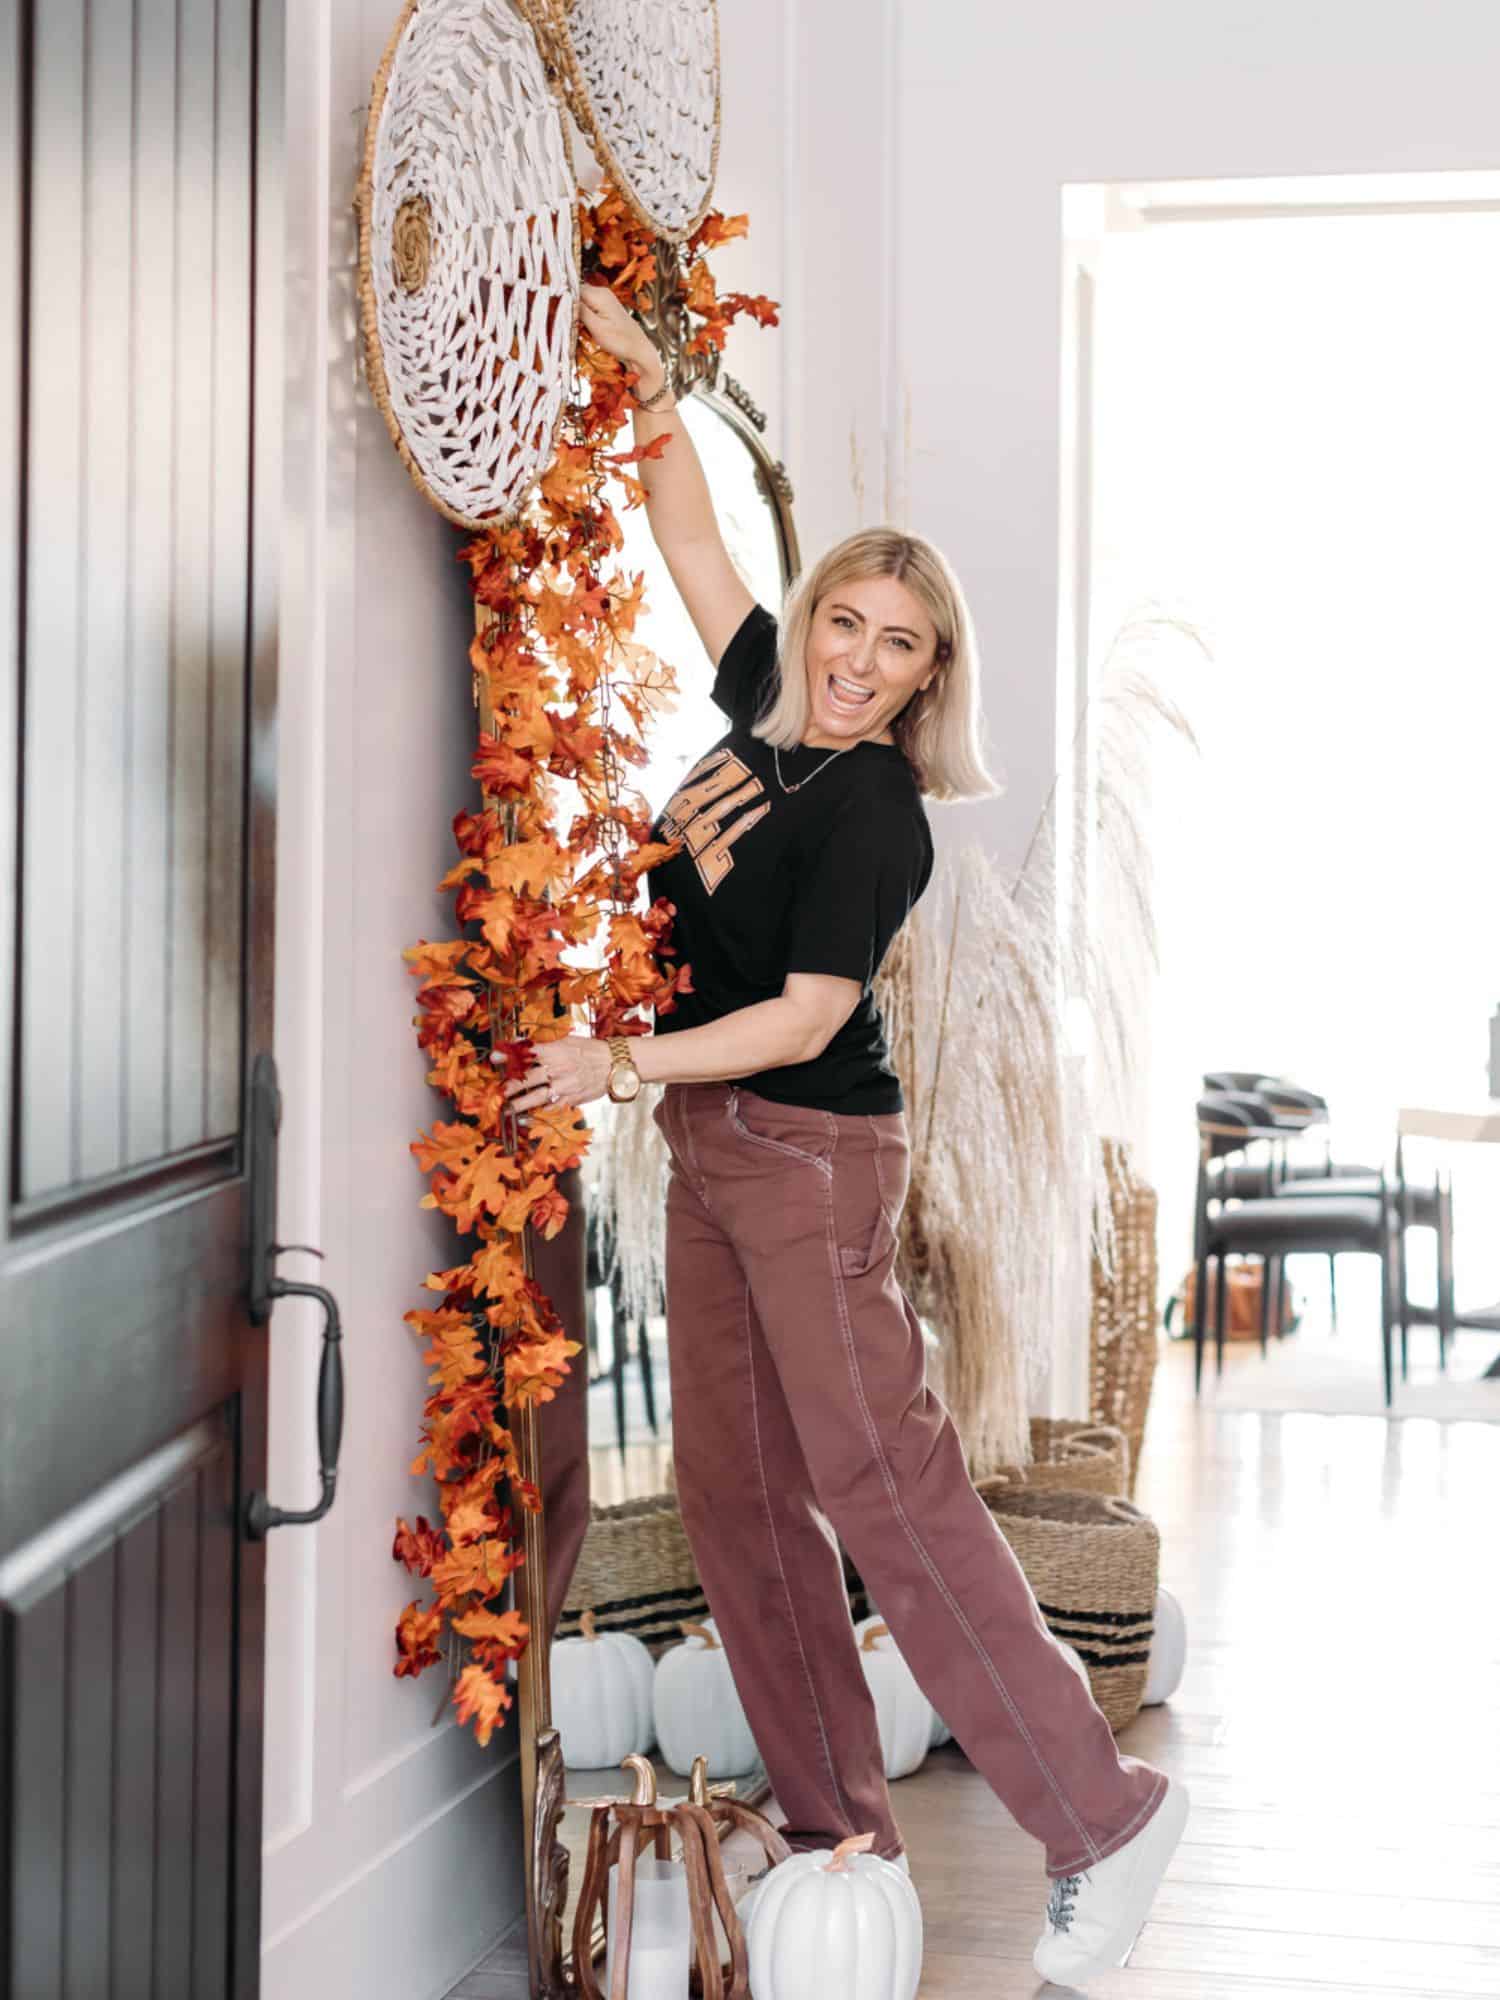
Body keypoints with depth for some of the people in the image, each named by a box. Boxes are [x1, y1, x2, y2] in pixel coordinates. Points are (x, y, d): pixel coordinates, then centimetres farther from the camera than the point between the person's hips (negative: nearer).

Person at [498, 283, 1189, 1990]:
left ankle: (1099, 1808, -7)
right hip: (711, 1150, 8)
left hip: (814, 1157, -8)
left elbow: (805, 1018, -18)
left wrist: (622, 1063, -16)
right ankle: (835, 1819, 14)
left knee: (876, 1471, -12)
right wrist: (648, 384, 7)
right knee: (733, 1487, 7)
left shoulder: (879, 814, -15)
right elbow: (693, 540, 16)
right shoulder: (767, 706, 6)